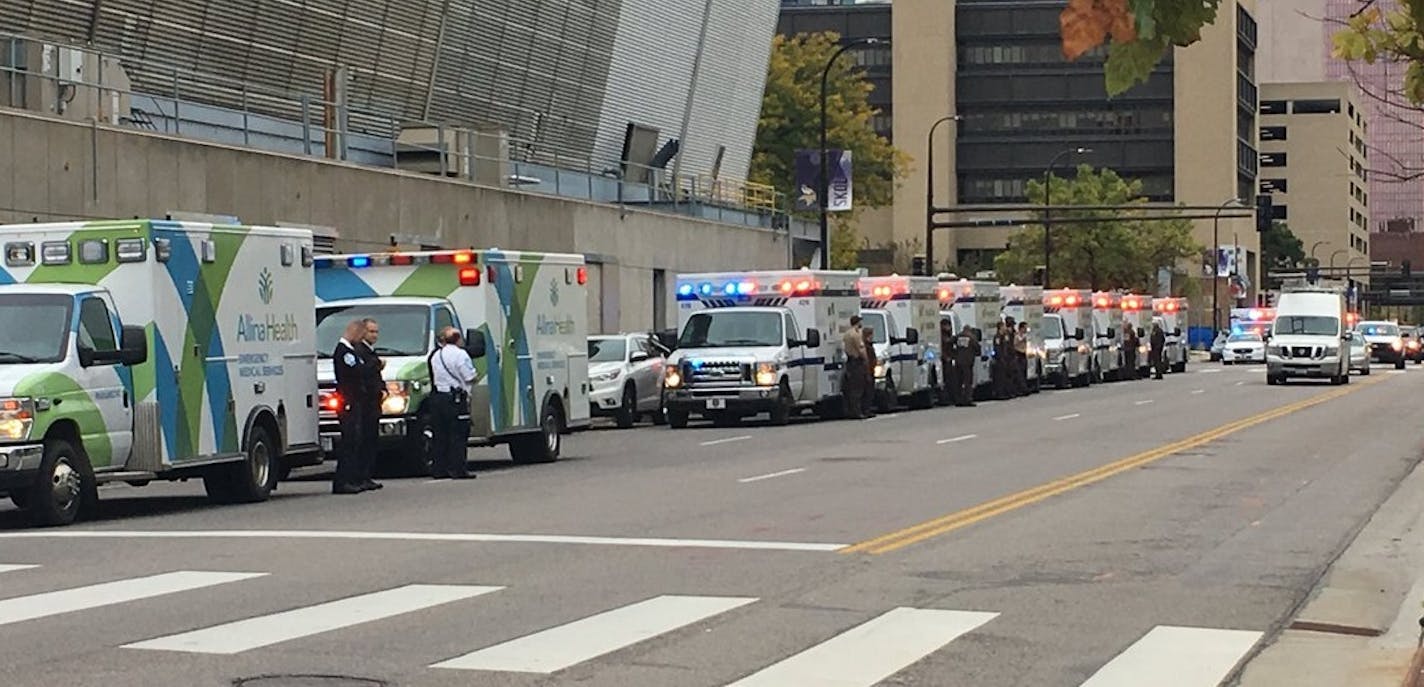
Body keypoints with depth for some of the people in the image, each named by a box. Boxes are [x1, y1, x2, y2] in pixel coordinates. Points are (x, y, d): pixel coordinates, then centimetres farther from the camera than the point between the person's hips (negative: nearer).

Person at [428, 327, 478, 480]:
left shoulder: (435, 355, 13)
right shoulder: (459, 354, -9)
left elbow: (434, 376, 15)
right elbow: (470, 378, -9)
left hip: (437, 397, 7)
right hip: (455, 398, -7)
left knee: (439, 435, 9)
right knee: (458, 435, -4)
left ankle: (438, 469, 10)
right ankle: (459, 469, -6)